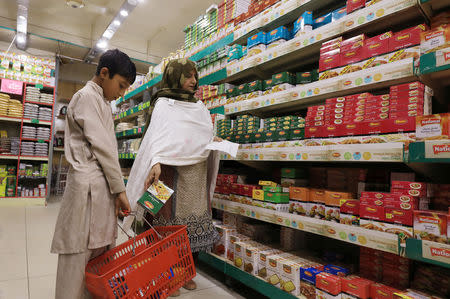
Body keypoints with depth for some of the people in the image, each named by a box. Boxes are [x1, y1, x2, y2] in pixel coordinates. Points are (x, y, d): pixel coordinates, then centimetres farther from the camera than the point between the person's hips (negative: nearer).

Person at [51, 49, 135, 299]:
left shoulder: (103, 104, 22)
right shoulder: (86, 96, -5)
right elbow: (102, 147, -12)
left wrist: (116, 190, 13)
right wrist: (120, 189, -9)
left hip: (103, 187, 9)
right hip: (89, 186, -9)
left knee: (102, 252, 11)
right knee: (81, 254, -2)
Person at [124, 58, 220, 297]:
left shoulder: (200, 106, 21)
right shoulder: (164, 103, 2)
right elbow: (157, 134, -13)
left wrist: (215, 142, 3)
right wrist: (156, 162, -29)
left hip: (198, 171, 6)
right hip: (173, 170, -5)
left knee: (194, 222, 8)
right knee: (172, 222, -1)